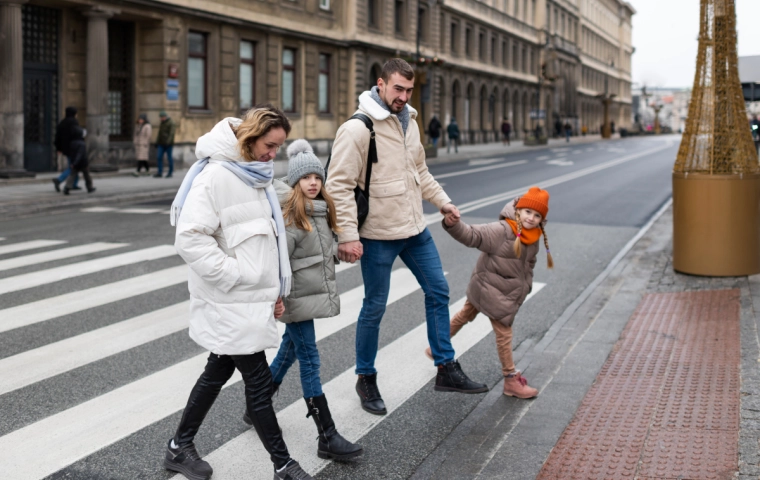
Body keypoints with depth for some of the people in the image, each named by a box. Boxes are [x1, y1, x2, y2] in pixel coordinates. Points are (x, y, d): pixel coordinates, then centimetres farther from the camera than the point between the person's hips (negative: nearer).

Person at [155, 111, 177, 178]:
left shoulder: (172, 123, -7)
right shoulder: (162, 123, 18)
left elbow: (172, 133, -19)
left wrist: (168, 141, -31)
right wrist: (157, 142, 21)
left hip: (168, 144, -7)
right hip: (161, 144, 7)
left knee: (169, 158, -1)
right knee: (159, 157, -4)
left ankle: (170, 173, 8)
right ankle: (160, 173, -5)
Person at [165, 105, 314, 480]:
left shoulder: (255, 176, 11)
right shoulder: (215, 175, -17)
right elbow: (190, 239, -22)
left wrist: (275, 290, 15)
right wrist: (236, 276, -19)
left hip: (253, 299, 9)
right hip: (231, 302, -9)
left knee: (219, 371, 17)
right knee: (259, 381, -1)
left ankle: (180, 447, 32)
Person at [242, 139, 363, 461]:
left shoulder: (321, 211, 9)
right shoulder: (289, 216, -17)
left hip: (315, 294, 9)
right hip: (298, 298, -9)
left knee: (289, 352, 19)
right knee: (310, 362, -5)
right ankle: (327, 438, -1)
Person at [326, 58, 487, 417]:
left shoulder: (408, 122, 8)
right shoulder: (357, 129, -17)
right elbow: (339, 185, -19)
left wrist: (442, 201, 13)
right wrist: (348, 235, -22)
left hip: (415, 229, 8)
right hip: (378, 236, -8)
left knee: (438, 292, 12)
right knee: (374, 308, 4)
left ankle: (447, 370, 25)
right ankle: (366, 380, 23)